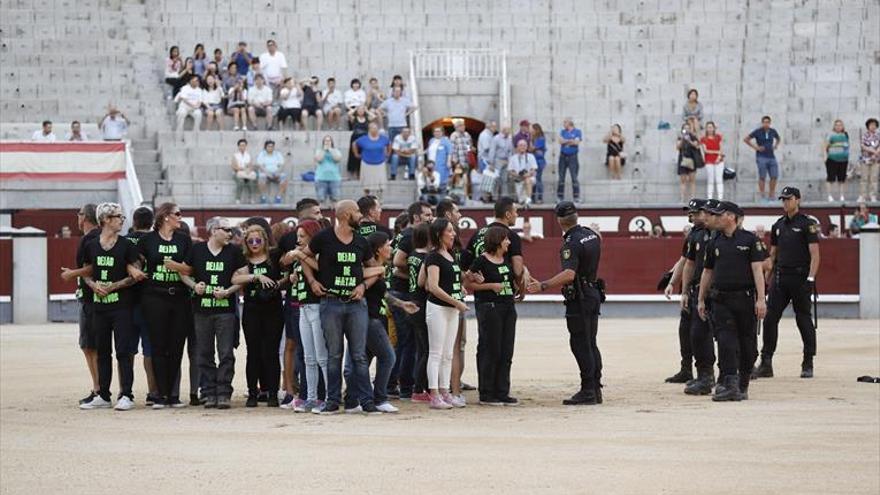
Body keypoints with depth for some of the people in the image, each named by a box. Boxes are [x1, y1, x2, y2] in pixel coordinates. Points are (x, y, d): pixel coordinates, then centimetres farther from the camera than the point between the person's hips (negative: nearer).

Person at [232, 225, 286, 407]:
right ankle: (252, 393, 7)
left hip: (273, 310, -1)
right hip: (252, 311, 1)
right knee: (253, 352, 2)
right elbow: (235, 279, -12)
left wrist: (286, 280, -6)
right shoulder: (243, 261, 7)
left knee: (270, 351, -3)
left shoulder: (274, 258, 5)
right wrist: (257, 276, -21)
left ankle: (272, 393, 1)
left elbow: (283, 279, 16)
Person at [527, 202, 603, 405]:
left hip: (579, 299, -9)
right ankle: (596, 389, 17)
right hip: (594, 294, 9)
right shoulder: (592, 235, 6)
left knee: (580, 345, -5)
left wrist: (543, 286, -37)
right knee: (590, 344, 14)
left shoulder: (572, 243, -20)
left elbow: (569, 274, -33)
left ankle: (587, 391, -6)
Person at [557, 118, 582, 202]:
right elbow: (560, 141, -3)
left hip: (572, 156, -4)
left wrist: (565, 141, -5)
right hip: (563, 156, 4)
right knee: (561, 177, 3)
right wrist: (570, 141, -10)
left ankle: (576, 197, -6)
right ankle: (560, 197, 8)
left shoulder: (577, 131, 3)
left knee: (574, 177, -8)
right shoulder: (562, 131, 13)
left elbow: (577, 142, -10)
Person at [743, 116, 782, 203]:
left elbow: (779, 139, 28)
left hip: (771, 157, 4)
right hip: (761, 157, -4)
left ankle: (771, 196, 7)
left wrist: (775, 146, 8)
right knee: (762, 177, -6)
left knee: (774, 176, -2)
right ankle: (762, 197, -1)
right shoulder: (757, 132, -6)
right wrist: (755, 147, -8)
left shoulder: (773, 131, 7)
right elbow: (745, 139, -3)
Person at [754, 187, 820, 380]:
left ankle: (808, 364, 9)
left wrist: (810, 279, -18)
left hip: (800, 278, -6)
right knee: (770, 319, 0)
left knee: (804, 320, 1)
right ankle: (766, 363, 3)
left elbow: (815, 255, -9)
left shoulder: (807, 224, -4)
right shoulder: (778, 225, 14)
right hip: (780, 277, 6)